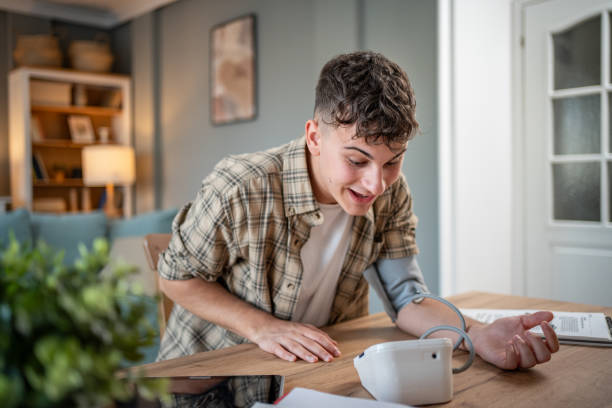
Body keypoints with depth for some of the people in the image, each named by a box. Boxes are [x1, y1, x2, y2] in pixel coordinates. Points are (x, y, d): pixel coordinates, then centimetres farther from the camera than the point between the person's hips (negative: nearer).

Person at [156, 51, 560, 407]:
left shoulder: (391, 194, -11)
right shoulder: (239, 189, -26)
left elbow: (407, 297, -9)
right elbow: (177, 277, -12)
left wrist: (478, 335, -28)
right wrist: (263, 327, -24)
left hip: (316, 368, 3)